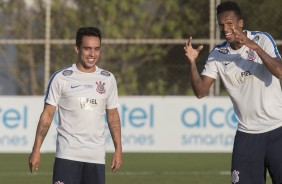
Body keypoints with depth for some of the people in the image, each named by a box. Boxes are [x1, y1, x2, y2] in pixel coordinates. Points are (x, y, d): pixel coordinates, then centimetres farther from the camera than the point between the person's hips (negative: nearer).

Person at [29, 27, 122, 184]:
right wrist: (36, 149, -5)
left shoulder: (108, 79, 10)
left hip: (96, 157, 3)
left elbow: (113, 116, 16)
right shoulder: (61, 78, 0)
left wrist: (118, 149, 9)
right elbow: (47, 115, 1)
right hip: (67, 154, -3)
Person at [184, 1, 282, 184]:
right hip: (247, 133, 3)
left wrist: (255, 47, -32)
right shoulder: (217, 54, 2)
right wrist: (192, 63, -18)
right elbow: (201, 92, -3)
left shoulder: (261, 39, -7)